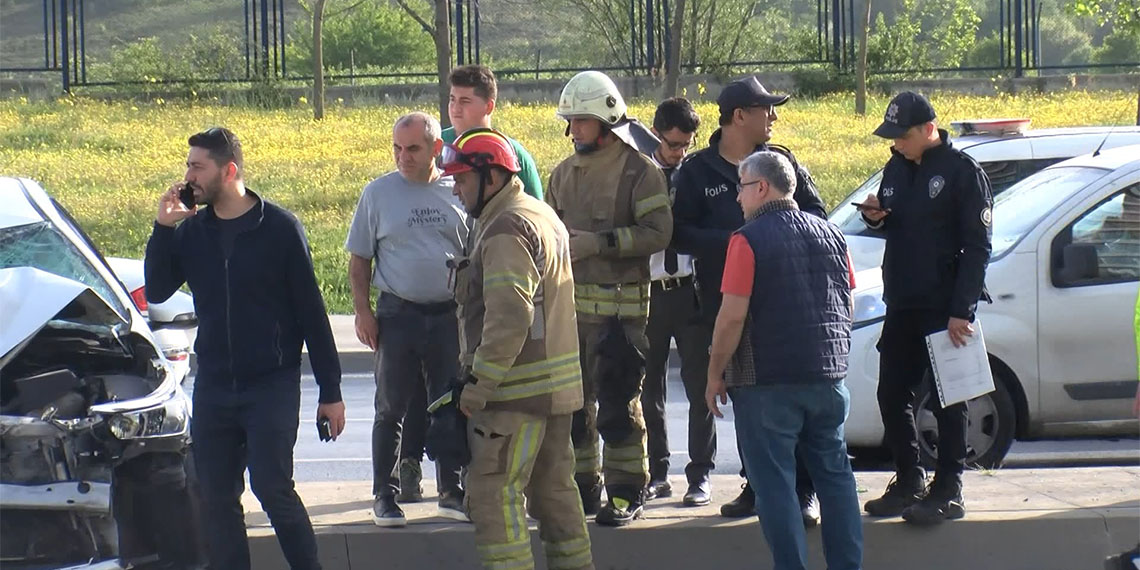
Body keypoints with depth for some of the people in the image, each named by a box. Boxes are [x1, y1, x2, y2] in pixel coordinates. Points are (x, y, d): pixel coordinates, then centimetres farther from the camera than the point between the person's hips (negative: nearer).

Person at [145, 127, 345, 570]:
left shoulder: (279, 229, -6)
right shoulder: (191, 231, 6)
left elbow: (311, 313, -4)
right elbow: (156, 292, 0)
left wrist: (330, 392, -5)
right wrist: (163, 229, -10)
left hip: (273, 384, -5)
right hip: (213, 387, 5)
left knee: (272, 487, -14)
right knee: (217, 500, 5)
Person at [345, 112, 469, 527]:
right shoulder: (378, 193, 2)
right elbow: (359, 259, 6)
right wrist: (362, 311, -2)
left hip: (450, 315, 1)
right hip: (397, 316, -1)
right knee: (392, 410, 2)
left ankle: (453, 492, 19)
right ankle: (385, 496, 10)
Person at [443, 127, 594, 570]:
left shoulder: (506, 230, -17)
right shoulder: (544, 216, 17)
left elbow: (509, 319, -25)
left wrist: (479, 384, -21)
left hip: (517, 390, -10)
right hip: (558, 384, 10)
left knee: (493, 492, -8)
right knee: (554, 488, 16)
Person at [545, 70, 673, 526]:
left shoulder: (638, 171, -6)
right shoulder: (564, 174, 15)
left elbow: (657, 233, -14)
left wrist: (599, 243, -19)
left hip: (620, 304, -7)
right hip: (570, 303, 7)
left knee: (619, 403, -6)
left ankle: (627, 493, 1)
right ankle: (583, 486, 19)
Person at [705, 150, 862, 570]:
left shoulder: (748, 240, -10)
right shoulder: (829, 235, 10)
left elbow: (733, 317, -15)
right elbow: (848, 306, 17)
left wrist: (715, 374, -5)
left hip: (768, 381, -6)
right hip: (828, 377, 6)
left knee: (774, 482, -1)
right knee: (834, 472, 13)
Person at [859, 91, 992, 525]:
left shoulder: (962, 171, -9)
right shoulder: (897, 168, 12)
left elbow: (977, 246, -12)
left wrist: (961, 309, -17)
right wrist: (875, 217, -1)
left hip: (945, 308, -7)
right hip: (901, 306, 7)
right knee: (892, 395, 9)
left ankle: (948, 492, 1)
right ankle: (908, 484, 21)